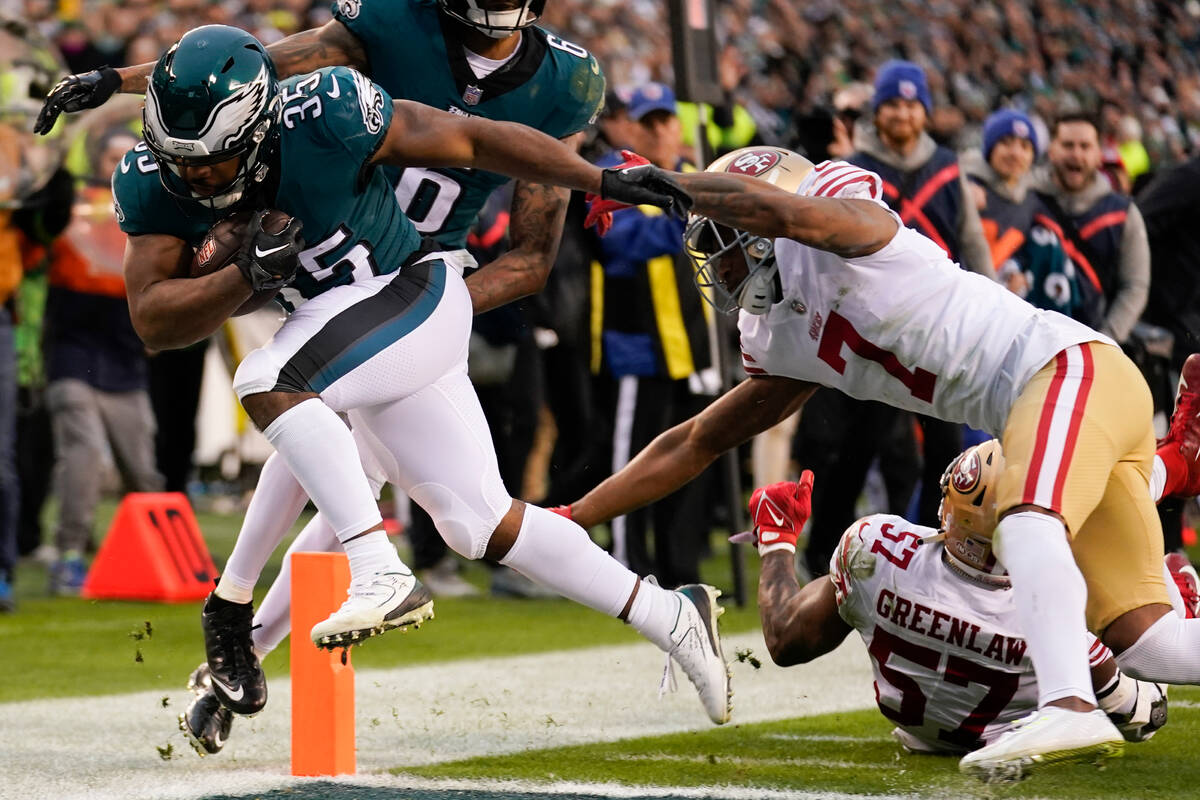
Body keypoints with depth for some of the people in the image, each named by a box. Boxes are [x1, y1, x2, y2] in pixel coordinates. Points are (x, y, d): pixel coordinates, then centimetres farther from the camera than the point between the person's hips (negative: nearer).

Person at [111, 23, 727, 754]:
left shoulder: (321, 119, -26)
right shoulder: (155, 182, -13)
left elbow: (466, 139, -15)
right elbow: (152, 317, -17)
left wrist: (601, 180, -11)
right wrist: (245, 278, -35)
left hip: (412, 296, -7)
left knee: (268, 383, -30)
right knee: (485, 526, 8)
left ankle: (381, 573, -31)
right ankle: (673, 619, 20)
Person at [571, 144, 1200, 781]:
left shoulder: (845, 215, -3)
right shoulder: (782, 342, 20)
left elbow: (774, 207, -26)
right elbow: (696, 444, 26)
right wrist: (574, 519, 23)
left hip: (1070, 367, -8)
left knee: (1027, 523, -34)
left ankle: (1070, 708, -50)